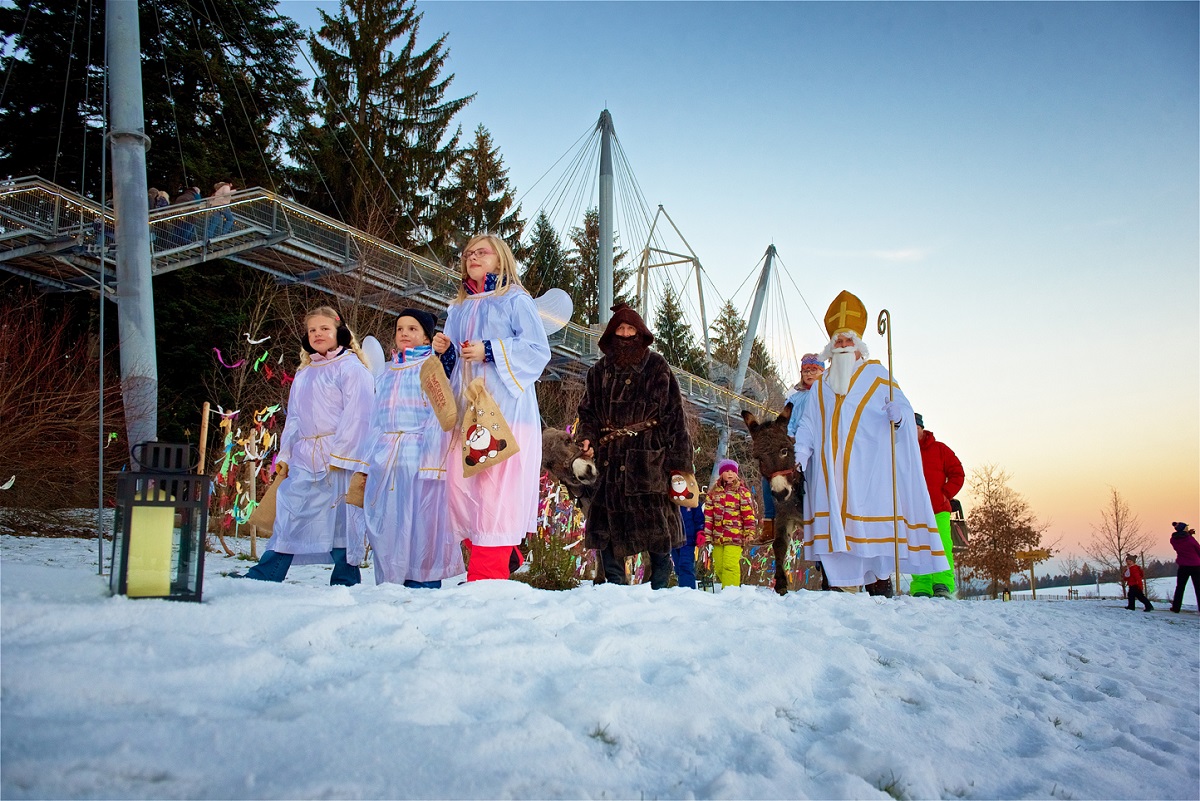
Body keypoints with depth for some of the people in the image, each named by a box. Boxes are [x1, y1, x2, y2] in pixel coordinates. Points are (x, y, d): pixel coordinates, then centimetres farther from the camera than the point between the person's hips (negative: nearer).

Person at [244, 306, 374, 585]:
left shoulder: (351, 368, -3)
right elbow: (293, 418, 23)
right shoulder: (303, 374, 20)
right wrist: (285, 455, 16)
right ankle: (262, 577, 10)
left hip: (338, 459, -7)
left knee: (340, 519, -2)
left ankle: (345, 582, 7)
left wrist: (345, 458, -17)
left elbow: (357, 416, -11)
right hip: (303, 461, 7)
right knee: (288, 514, 6)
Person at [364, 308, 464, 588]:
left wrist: (431, 458, -17)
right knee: (386, 523, 5)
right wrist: (368, 463, 15)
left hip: (418, 457, -6)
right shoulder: (386, 373, 22)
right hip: (385, 458, 6)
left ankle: (423, 583, 0)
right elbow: (376, 420, 22)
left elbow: (439, 415, -6)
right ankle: (390, 583, 13)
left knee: (420, 522, -6)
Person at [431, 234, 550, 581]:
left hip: (505, 409, -7)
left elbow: (538, 350, -7)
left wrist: (489, 351, -15)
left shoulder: (515, 300, 5)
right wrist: (444, 351, 5)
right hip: (465, 410, 7)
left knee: (495, 490, -12)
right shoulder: (458, 309, 24)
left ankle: (486, 577, -8)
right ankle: (507, 555, 14)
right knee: (458, 487, -1)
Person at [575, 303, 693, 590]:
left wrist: (680, 462, -6)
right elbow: (588, 412, 15)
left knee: (657, 530, -5)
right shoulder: (599, 371, 14)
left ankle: (659, 591, 7)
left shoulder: (657, 367, 4)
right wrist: (587, 439, -7)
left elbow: (674, 415, 1)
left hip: (649, 457, -3)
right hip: (610, 459, 3)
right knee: (608, 527, 2)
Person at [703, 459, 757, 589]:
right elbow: (708, 515, 11)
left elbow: (748, 514, 1)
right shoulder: (714, 493, 12)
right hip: (717, 537, 4)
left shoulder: (742, 492, 3)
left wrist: (749, 534, -5)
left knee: (730, 565, -15)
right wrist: (706, 535, 5)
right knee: (719, 568, 5)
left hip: (735, 536, -4)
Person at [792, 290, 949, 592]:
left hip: (867, 465, -3)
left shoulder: (876, 374, 12)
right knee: (835, 520, -5)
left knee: (870, 517, -11)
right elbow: (807, 424, 16)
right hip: (830, 468, 3)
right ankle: (846, 585, -3)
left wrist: (898, 416, -23)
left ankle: (880, 578, -6)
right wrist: (800, 453, 1)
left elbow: (902, 406, 1)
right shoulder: (820, 385, 23)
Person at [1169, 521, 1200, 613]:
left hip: (1183, 566, 4)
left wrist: (1188, 534, 4)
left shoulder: (1174, 540, -3)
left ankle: (1176, 607, 9)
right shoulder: (1190, 539, -17)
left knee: (1180, 587, 12)